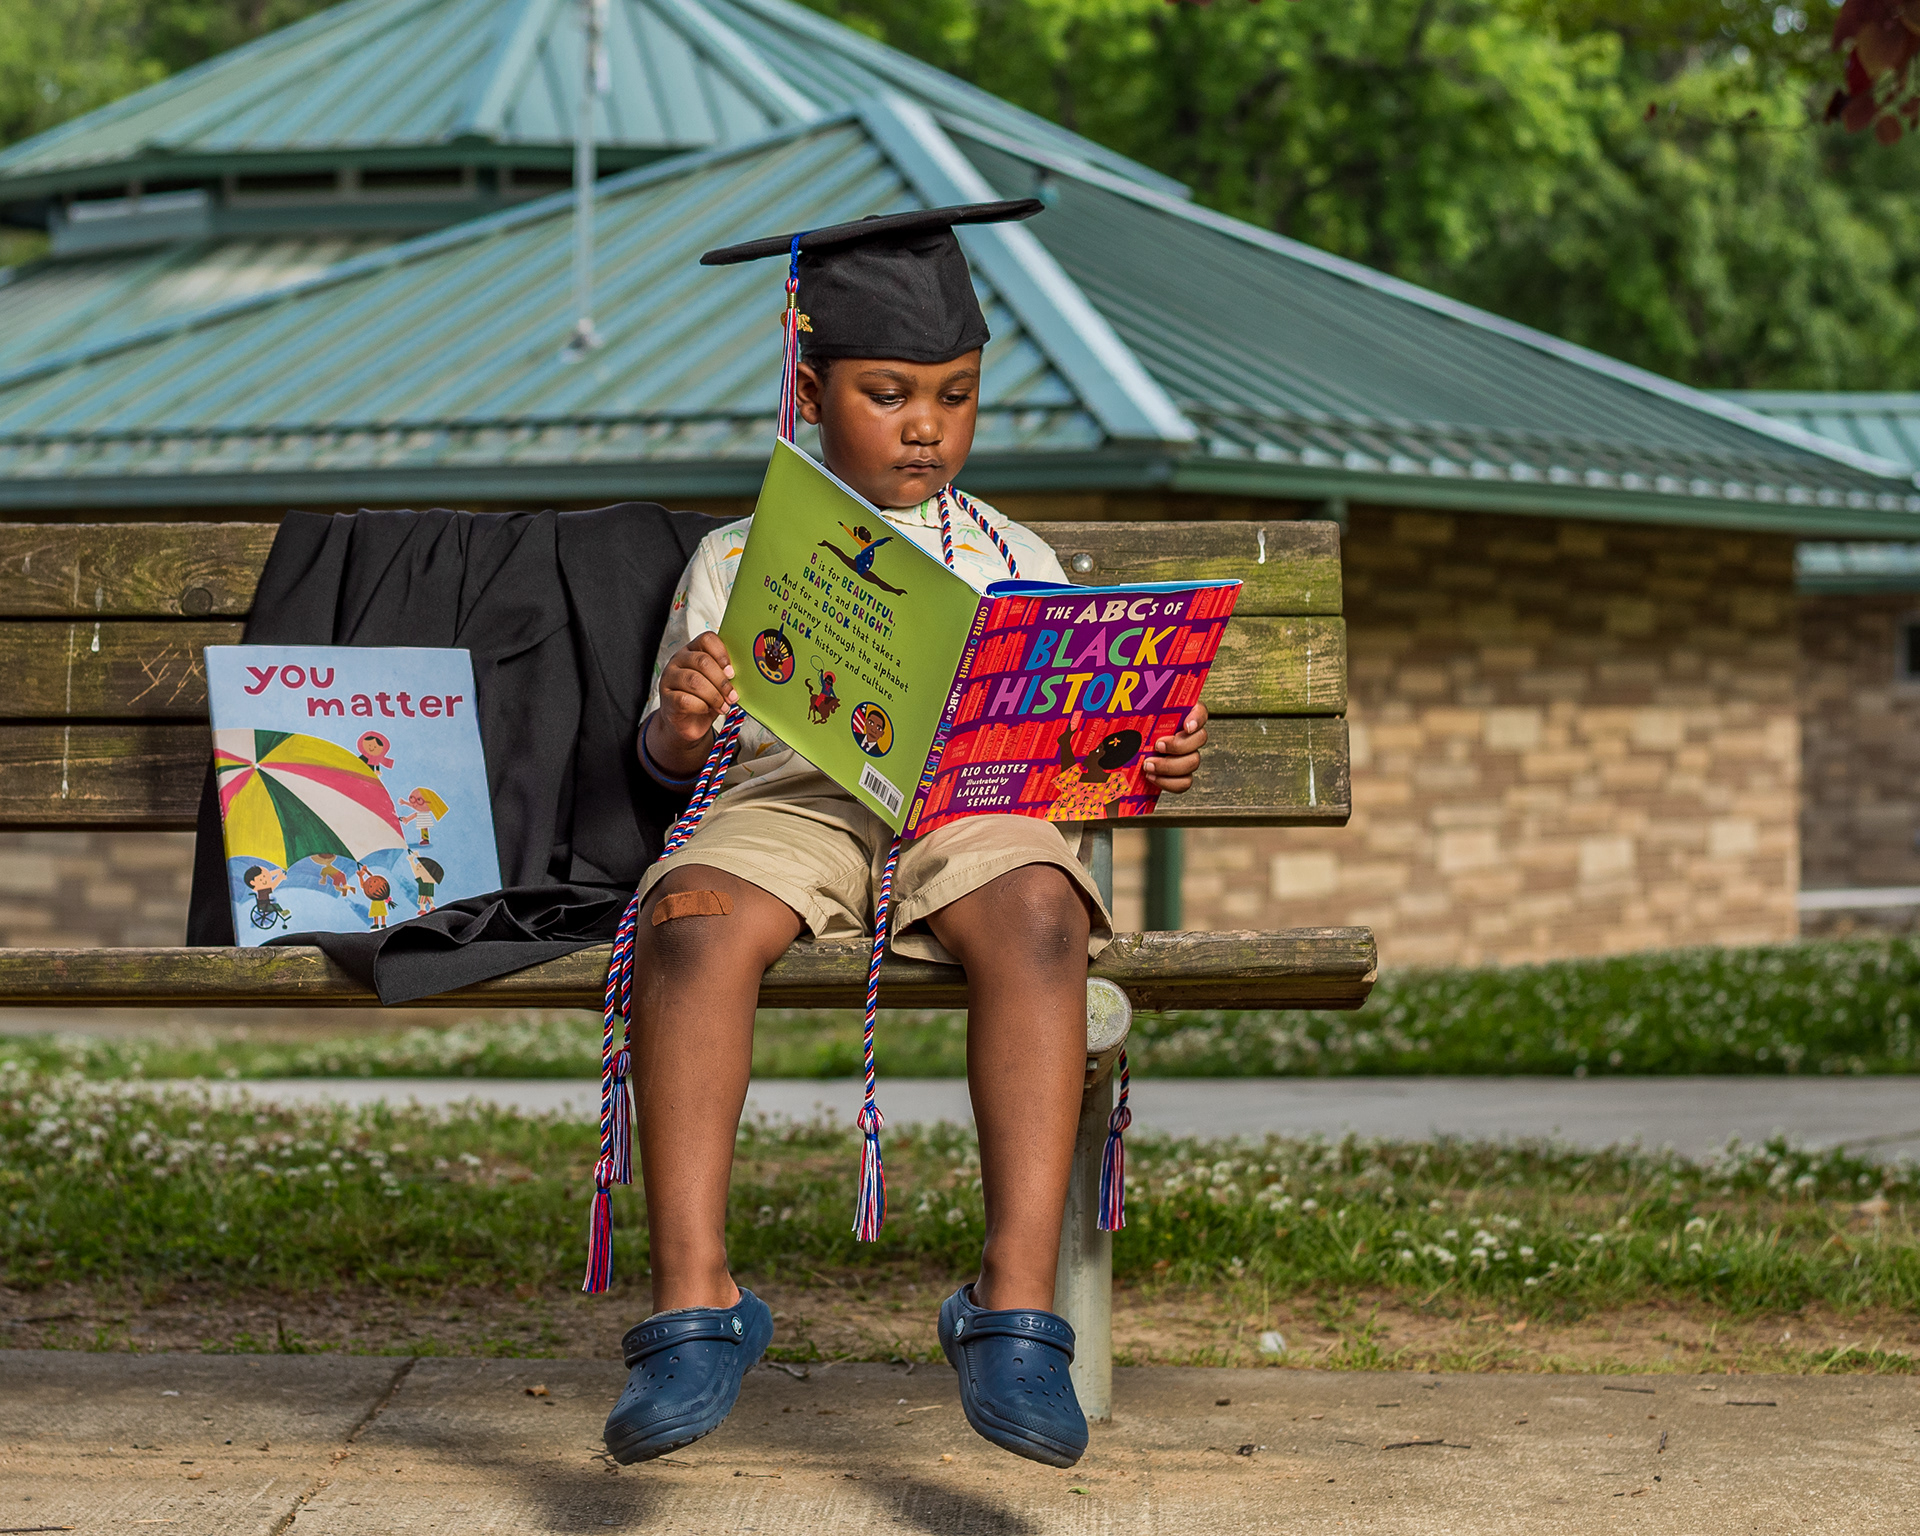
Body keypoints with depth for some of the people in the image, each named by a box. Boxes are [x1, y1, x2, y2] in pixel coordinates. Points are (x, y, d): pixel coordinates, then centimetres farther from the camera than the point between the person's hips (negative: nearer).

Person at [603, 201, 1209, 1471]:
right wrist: (680, 723, -9)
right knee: (688, 919, -36)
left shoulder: (1012, 560, 24)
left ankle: (1018, 1302, -41)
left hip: (975, 808, 0)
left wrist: (1155, 758, -4)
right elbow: (669, 755, 16)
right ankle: (694, 1298, -37)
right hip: (785, 800, 0)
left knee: (1037, 916, -36)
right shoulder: (738, 560, 21)